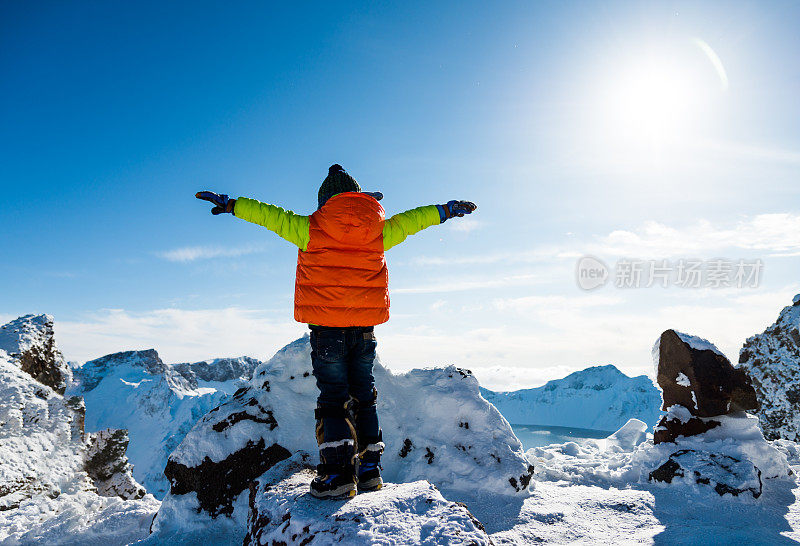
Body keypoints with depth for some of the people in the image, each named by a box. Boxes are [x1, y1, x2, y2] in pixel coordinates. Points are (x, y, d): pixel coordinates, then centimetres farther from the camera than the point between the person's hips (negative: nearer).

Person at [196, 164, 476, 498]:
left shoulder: (310, 229, -3)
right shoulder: (379, 231, 5)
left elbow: (271, 216, 3)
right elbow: (412, 219, 18)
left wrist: (231, 205, 15)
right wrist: (447, 209, 32)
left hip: (327, 329, -3)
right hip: (365, 330, 3)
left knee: (333, 398, 2)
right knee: (363, 396, 14)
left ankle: (338, 472, -3)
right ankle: (369, 469, 18)